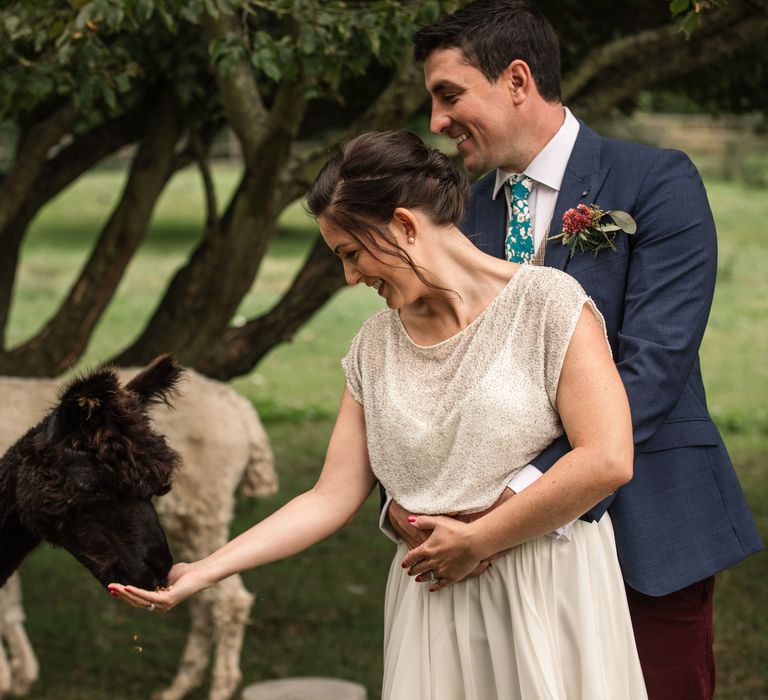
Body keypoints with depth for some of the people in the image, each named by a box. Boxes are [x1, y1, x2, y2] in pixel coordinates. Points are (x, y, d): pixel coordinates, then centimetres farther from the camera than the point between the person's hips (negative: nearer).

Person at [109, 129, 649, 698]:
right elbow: (332, 497, 6)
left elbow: (608, 460, -17)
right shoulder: (376, 345, 9)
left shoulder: (546, 301, -8)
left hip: (547, 595, -4)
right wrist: (204, 572, -2)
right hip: (433, 602, 4)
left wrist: (476, 540, -11)